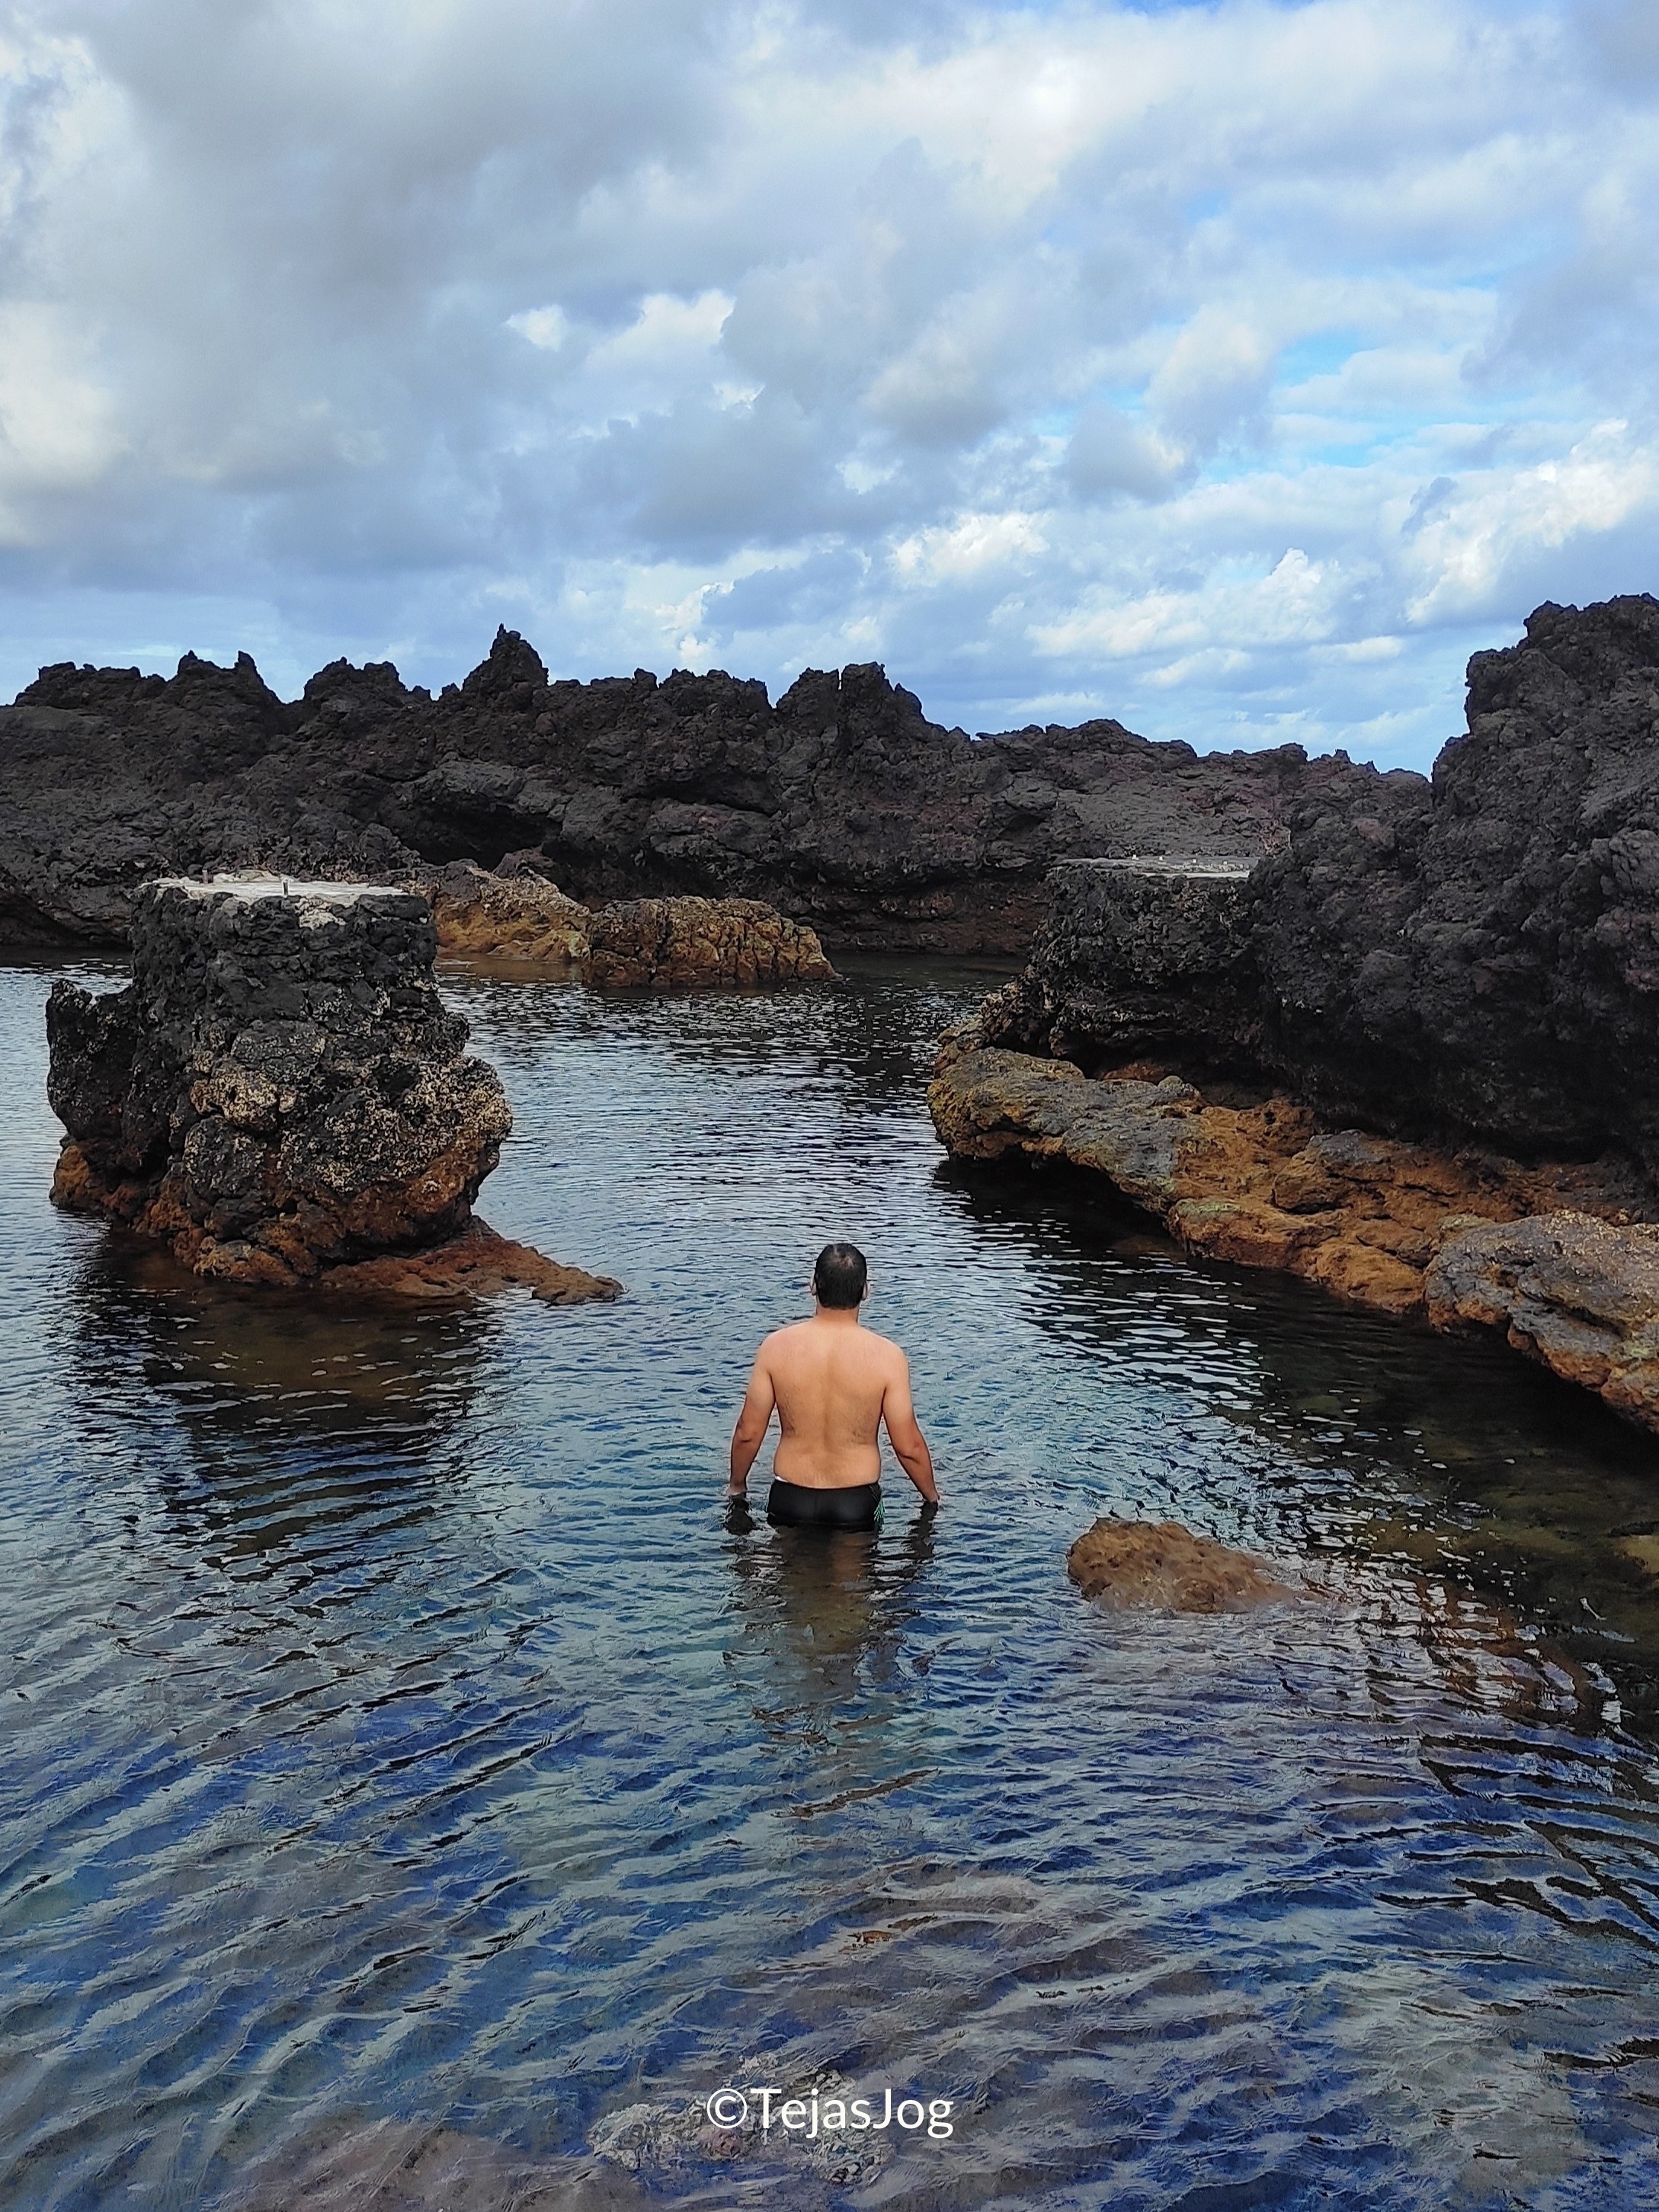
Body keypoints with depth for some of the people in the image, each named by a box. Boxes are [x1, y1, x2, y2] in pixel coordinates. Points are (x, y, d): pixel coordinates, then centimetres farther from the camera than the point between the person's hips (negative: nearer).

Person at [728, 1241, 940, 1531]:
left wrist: (737, 1486, 17)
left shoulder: (777, 1347, -10)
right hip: (857, 1502, -1)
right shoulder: (887, 1356, -14)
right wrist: (932, 1496, 11)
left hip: (791, 1498, 1)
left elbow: (748, 1433, -2)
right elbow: (909, 1447, -8)